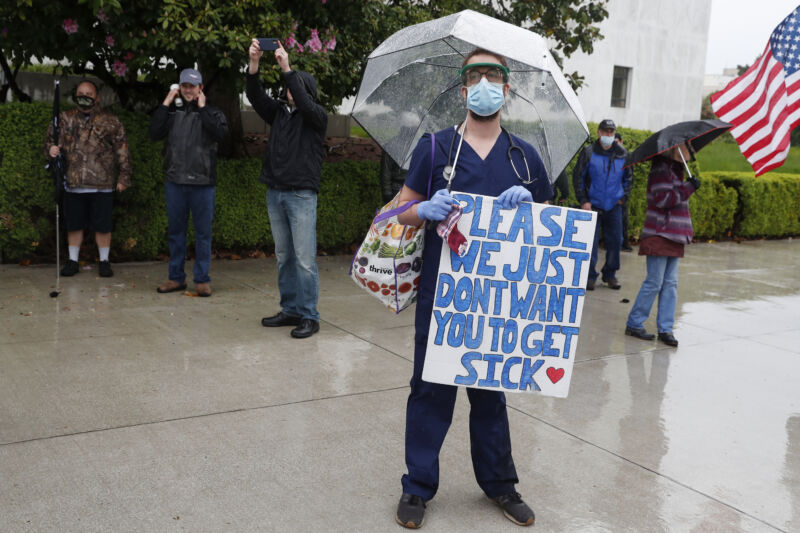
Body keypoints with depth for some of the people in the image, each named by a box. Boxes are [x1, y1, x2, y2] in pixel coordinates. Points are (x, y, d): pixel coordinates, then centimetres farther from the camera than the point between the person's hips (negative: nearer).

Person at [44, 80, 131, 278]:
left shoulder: (110, 122, 3)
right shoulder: (65, 119, 9)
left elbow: (122, 151, 4)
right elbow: (50, 140, 17)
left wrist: (123, 177, 1)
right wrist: (51, 149, -7)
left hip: (102, 186, -2)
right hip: (73, 184, 2)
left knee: (102, 226, 3)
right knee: (74, 224, 10)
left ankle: (104, 261, 18)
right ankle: (72, 261, 23)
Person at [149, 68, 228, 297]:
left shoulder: (212, 113, 4)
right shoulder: (173, 112, 11)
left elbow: (220, 133, -16)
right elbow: (154, 133, -2)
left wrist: (202, 108, -11)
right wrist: (165, 104, -2)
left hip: (202, 183, -3)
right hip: (175, 183, 3)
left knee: (203, 233, 2)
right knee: (175, 231, 10)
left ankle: (202, 279, 11)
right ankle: (176, 277, 20)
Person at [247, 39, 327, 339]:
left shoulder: (316, 117, 0)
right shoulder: (279, 112, 14)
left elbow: (304, 103, -21)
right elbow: (256, 97, 1)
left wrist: (287, 69, -25)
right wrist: (254, 64, -13)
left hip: (302, 194, -6)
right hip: (275, 193, 6)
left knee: (305, 259, -6)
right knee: (284, 257, 11)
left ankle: (309, 317, -1)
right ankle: (290, 310, 20)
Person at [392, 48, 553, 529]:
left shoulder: (524, 155, 8)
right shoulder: (435, 147, 2)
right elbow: (403, 210, 6)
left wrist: (528, 204, -10)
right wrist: (427, 210, -17)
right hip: (440, 291, -2)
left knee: (491, 390, 14)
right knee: (431, 388, 5)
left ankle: (499, 482, 30)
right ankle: (419, 486, 19)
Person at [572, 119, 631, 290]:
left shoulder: (622, 154, 7)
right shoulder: (588, 153, -2)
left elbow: (628, 177, 19)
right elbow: (577, 177, 1)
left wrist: (623, 196, 8)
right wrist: (583, 200, -5)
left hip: (614, 206, 3)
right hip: (593, 205, -3)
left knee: (615, 241, 4)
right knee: (591, 241, -4)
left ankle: (610, 275, 18)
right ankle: (590, 276, 6)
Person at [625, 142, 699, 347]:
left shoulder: (675, 169, 18)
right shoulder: (661, 169, -12)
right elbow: (662, 199, -21)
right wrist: (689, 188, -18)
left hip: (673, 237, 9)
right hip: (659, 236, -9)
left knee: (670, 283, 7)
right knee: (654, 282, -5)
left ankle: (665, 328, 11)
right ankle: (634, 323, 6)